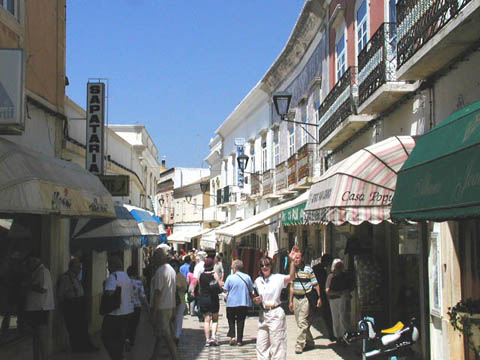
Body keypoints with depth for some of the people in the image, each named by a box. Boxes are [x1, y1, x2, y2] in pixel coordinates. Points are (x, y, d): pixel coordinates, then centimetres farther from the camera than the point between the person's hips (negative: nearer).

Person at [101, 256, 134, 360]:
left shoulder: (113, 277, -15)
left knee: (107, 337, -2)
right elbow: (131, 296, 19)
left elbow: (109, 293, -29)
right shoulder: (127, 277, 13)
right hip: (127, 311, 8)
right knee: (120, 338, 15)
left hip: (115, 313, -8)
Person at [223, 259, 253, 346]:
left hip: (232, 303, -2)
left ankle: (232, 336, -2)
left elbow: (225, 289, -4)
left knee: (231, 320, 14)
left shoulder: (230, 277, -9)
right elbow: (252, 290, 6)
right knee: (240, 321, 9)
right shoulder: (247, 277, -1)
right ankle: (239, 340, 9)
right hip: (244, 303, 2)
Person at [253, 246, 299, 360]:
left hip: (276, 313, -5)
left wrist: (291, 261, -37)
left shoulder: (277, 278, -8)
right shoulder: (258, 281, 9)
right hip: (263, 313, 5)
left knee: (276, 344, -1)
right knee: (261, 345, 9)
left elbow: (291, 277, -26)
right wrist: (257, 300, -2)